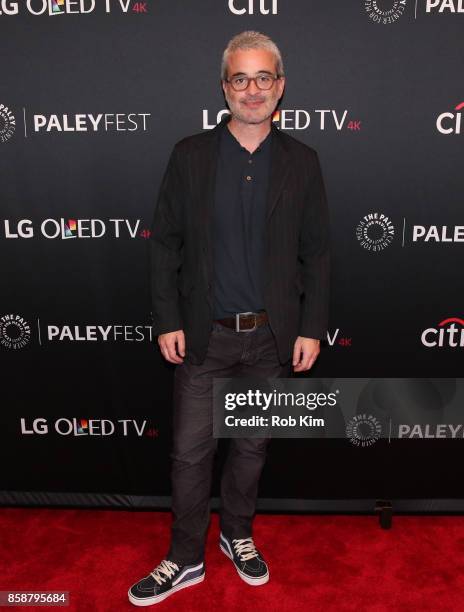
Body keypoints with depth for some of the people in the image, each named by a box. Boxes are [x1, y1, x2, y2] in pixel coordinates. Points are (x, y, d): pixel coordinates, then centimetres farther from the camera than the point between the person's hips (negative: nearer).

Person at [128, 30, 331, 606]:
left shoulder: (301, 161, 1)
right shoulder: (189, 155, -1)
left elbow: (316, 252, 2)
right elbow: (164, 244, -1)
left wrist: (312, 329, -2)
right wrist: (167, 321, -6)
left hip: (272, 337, 1)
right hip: (204, 336, 0)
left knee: (251, 446, 17)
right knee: (190, 451, 8)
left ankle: (237, 534, 41)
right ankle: (185, 558, 29)